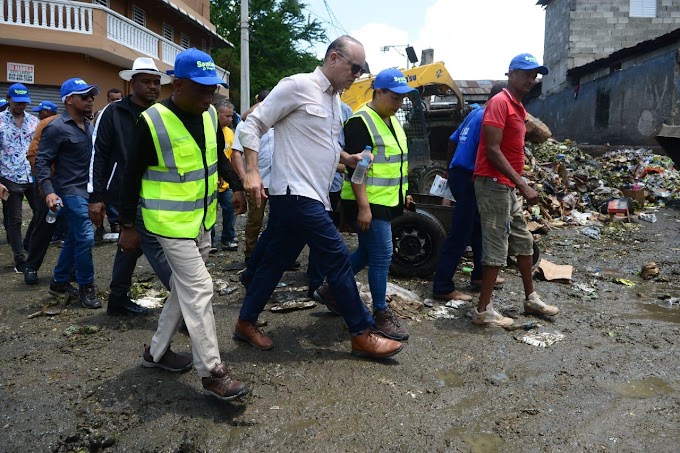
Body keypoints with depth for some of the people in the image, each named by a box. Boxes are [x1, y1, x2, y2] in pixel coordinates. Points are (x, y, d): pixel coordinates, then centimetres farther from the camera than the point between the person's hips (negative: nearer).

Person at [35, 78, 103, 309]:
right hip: (71, 192, -8)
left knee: (74, 238, 15)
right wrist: (49, 191, -24)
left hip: (87, 191, 8)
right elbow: (42, 161, -13)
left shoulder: (88, 126, 11)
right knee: (86, 238, -10)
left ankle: (59, 282, 28)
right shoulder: (56, 128, -12)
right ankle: (86, 287, 5)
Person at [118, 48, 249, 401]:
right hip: (170, 222, -7)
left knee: (184, 287, 15)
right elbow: (133, 175, -9)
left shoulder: (211, 115, 2)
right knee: (199, 289, -9)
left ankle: (157, 351, 33)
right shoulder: (153, 121, -16)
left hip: (201, 219, 7)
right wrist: (128, 225, -7)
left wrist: (236, 186, 5)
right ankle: (212, 373, 1)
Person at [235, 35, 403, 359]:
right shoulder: (298, 86, -9)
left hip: (311, 196, 9)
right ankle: (362, 335, 5)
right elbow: (252, 124, -9)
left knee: (276, 261, 14)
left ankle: (246, 323, 28)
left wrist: (348, 158, 11)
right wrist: (252, 172, -18)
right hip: (294, 192, -9)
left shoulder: (334, 99, 17)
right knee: (338, 258, -6)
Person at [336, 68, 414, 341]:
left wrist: (403, 193, 22)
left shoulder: (391, 120, 14)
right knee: (382, 257, -5)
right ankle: (381, 316, 8)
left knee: (367, 252, 17)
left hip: (386, 202, 10)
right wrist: (363, 207, -25)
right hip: (368, 205, -10)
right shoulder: (360, 122, -16)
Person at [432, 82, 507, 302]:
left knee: (478, 227, 20)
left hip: (458, 173, 10)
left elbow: (453, 140, 19)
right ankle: (443, 287, -1)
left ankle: (479, 274, 31)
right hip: (469, 178, -10)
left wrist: (450, 171, 26)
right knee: (460, 235, -6)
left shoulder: (475, 112, 14)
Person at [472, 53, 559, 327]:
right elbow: (492, 150, -21)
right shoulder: (499, 103, -13)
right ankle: (484, 311, 1)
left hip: (507, 186, 10)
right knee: (497, 247, -7)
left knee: (523, 242, 17)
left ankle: (531, 299, 30)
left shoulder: (519, 108, 17)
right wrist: (522, 184, -23)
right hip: (494, 184, -10)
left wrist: (519, 185, 15)